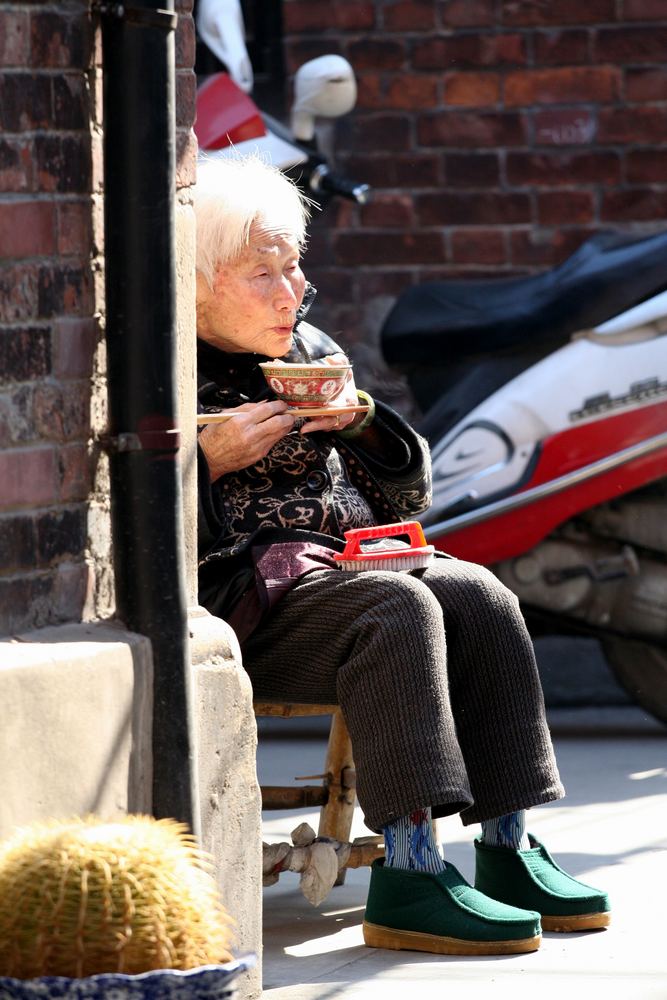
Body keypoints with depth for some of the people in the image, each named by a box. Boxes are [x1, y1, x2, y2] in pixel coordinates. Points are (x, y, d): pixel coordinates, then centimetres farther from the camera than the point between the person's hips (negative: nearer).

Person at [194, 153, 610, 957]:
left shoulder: (311, 352, 19)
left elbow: (406, 495, 20)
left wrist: (360, 421, 1)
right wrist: (209, 459, -17)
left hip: (347, 558, 7)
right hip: (233, 593, -7)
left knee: (479, 596, -22)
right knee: (399, 609, -33)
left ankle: (508, 849, -23)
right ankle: (408, 873, -40)